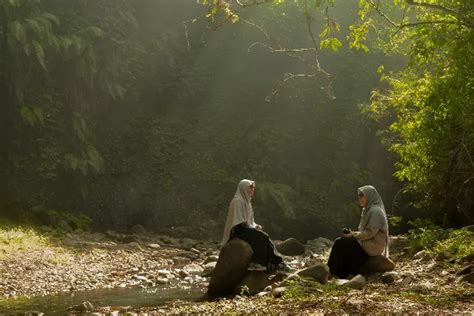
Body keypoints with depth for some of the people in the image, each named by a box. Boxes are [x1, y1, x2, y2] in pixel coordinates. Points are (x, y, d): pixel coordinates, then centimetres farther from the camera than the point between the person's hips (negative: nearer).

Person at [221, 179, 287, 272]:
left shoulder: (247, 201, 18)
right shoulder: (237, 201, -12)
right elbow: (239, 221, -18)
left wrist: (255, 226, 3)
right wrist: (253, 227, -15)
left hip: (247, 228, 9)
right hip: (239, 230, -9)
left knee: (265, 237, -13)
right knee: (261, 237, -27)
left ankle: (276, 263, -18)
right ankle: (256, 263, -27)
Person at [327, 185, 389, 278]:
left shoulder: (375, 211, -15)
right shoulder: (368, 210, 15)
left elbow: (370, 233, -20)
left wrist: (353, 235, -13)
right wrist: (353, 233, 1)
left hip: (373, 245, -10)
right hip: (368, 242, 10)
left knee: (340, 244, -15)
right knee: (340, 241, -3)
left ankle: (334, 273, -4)